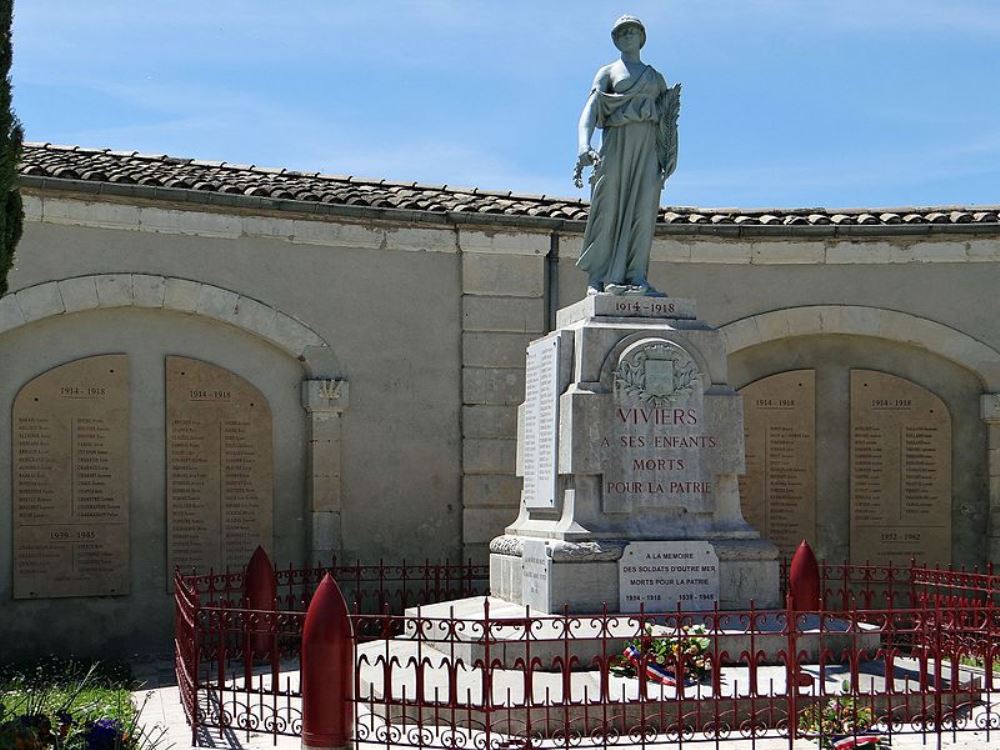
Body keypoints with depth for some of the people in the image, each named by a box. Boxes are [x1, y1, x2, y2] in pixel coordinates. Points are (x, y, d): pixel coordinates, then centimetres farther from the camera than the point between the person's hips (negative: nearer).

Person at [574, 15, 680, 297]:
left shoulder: (656, 77, 23)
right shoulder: (608, 72, 13)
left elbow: (666, 117, 19)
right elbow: (590, 108, -3)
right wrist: (584, 144, -23)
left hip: (648, 150, 3)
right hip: (617, 145, -3)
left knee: (643, 211, -11)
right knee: (608, 210, -9)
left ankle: (636, 277, -17)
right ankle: (597, 279, -11)